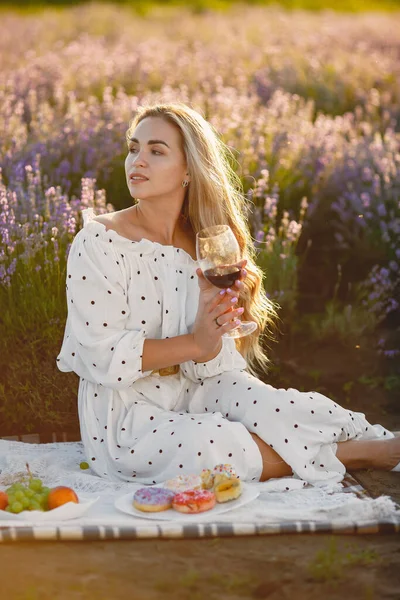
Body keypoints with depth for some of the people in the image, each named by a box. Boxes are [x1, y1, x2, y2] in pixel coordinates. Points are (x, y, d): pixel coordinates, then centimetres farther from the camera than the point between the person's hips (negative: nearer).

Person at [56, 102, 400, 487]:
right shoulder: (99, 241, -11)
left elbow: (205, 366, -2)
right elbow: (100, 357, -17)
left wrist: (213, 321, -23)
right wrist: (195, 343, -22)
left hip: (192, 397, 5)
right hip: (124, 416, -4)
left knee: (270, 404, -24)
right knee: (208, 443, -31)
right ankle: (354, 453, -15)